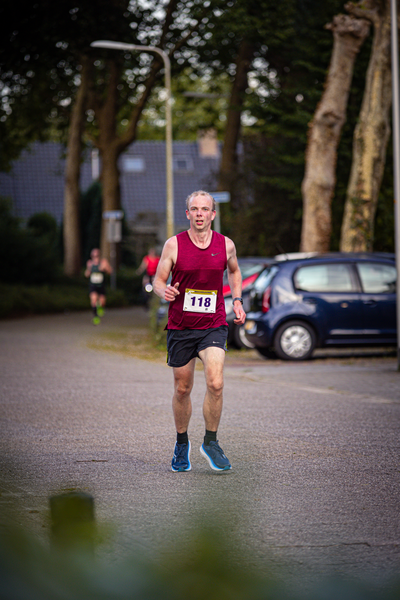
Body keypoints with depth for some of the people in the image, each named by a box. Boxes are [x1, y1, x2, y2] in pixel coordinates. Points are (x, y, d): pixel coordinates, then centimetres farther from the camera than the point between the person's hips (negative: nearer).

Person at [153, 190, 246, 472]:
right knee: (182, 389, 8)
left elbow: (234, 271, 22)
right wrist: (165, 292, -20)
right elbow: (159, 280, 3)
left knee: (215, 383, -18)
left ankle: (211, 442, 0)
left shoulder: (226, 245, 2)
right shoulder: (174, 245, -3)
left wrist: (237, 301, 8)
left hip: (213, 325, 0)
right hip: (180, 326, 0)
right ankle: (182, 444, 30)